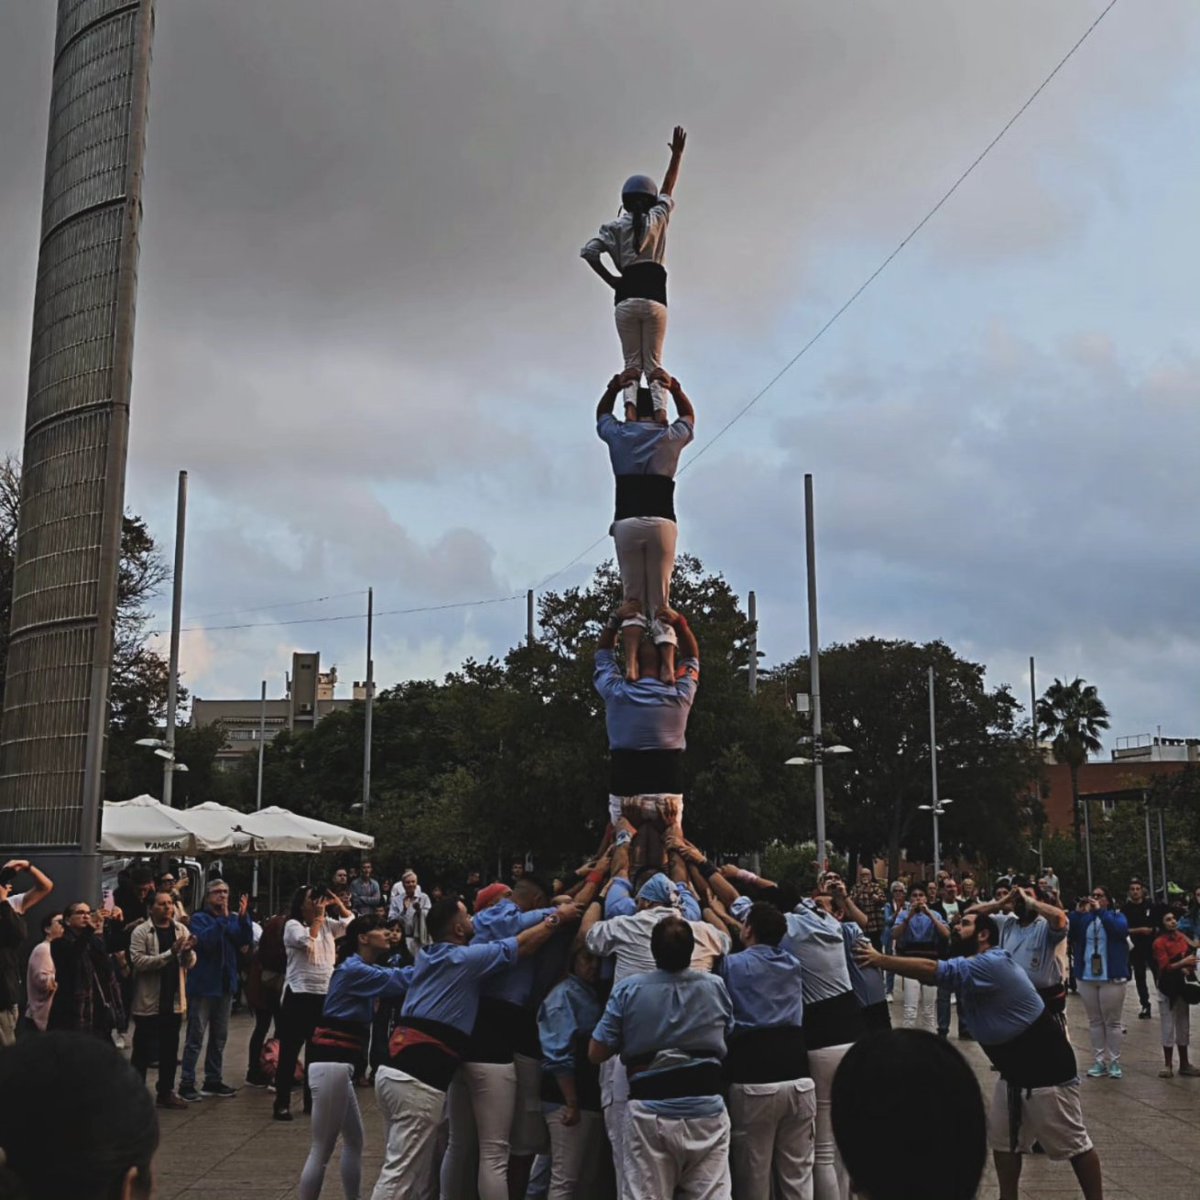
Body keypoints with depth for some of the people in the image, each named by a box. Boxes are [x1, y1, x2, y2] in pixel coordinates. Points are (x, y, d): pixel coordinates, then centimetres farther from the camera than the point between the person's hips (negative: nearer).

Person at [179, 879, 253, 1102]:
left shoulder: (233, 919, 9)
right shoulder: (199, 918, -5)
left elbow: (245, 939, -7)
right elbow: (205, 941, -23)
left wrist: (243, 917, -21)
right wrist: (222, 920, -27)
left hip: (225, 983, 6)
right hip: (203, 985, -6)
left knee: (219, 1036, 13)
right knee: (196, 1036, -4)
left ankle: (213, 1080, 23)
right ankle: (187, 1083, -1)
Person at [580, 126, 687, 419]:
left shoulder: (614, 227, 9)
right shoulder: (657, 218, 11)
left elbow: (588, 252, -3)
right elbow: (668, 190, 27)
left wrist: (611, 280, 5)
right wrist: (676, 155, 38)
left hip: (626, 299, 0)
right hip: (654, 297, 0)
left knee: (632, 362, 4)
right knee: (653, 362, 1)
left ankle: (630, 408, -22)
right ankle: (660, 411, -21)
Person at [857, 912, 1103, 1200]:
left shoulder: (992, 964, -27)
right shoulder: (972, 968, 6)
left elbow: (931, 970, -33)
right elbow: (934, 972, -1)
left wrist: (879, 959, -28)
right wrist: (881, 959, -15)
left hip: (1046, 1065, -9)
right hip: (1014, 1068, 9)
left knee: (1073, 1143, 3)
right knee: (1002, 1137, 11)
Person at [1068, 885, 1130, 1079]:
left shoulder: (1116, 915, 4)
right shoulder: (1084, 917, 9)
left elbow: (1121, 930, -18)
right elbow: (1068, 932, -7)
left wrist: (1100, 911, -23)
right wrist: (1078, 912, -19)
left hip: (1111, 977, -3)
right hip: (1086, 977, 3)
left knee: (1112, 1021, 2)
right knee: (1094, 1021, 7)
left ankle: (1115, 1062, 8)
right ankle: (1099, 1061, 13)